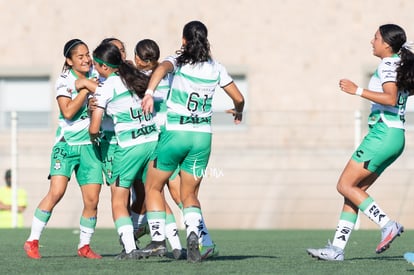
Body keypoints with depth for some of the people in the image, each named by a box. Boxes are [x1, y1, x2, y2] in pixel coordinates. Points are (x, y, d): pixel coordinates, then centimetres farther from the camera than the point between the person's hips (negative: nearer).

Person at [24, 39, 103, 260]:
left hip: (90, 145, 4)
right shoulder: (64, 81, -8)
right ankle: (32, 241, -9)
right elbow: (67, 112, -19)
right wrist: (86, 90, -21)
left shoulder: (94, 75, 3)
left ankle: (84, 246, 13)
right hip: (67, 143, -4)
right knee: (56, 192, -18)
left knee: (92, 200, -3)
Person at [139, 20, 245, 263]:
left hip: (174, 133, -3)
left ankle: (158, 238, 1)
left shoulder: (178, 61, -1)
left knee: (154, 187, 14)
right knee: (190, 194, 13)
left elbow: (161, 69, -25)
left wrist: (149, 93, -39)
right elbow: (239, 98, 12)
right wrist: (238, 112, 34)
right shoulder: (216, 68, 6)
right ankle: (193, 234, -14)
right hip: (203, 137, 3)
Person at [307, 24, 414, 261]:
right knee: (353, 189, 8)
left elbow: (390, 99, -24)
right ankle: (337, 248, 5)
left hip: (383, 133, -10)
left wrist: (357, 90, -23)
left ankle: (387, 224, -13)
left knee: (345, 185, -8)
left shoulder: (388, 65, -10)